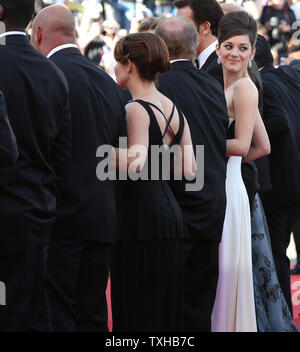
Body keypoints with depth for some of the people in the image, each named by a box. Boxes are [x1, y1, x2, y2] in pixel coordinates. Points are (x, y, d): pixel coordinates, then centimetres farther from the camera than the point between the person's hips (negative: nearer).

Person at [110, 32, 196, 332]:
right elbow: (188, 170, 8)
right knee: (165, 304, 12)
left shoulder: (136, 110, -12)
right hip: (170, 211, 8)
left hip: (140, 216, -8)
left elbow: (134, 168, -22)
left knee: (137, 310, -3)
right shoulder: (174, 109, 11)